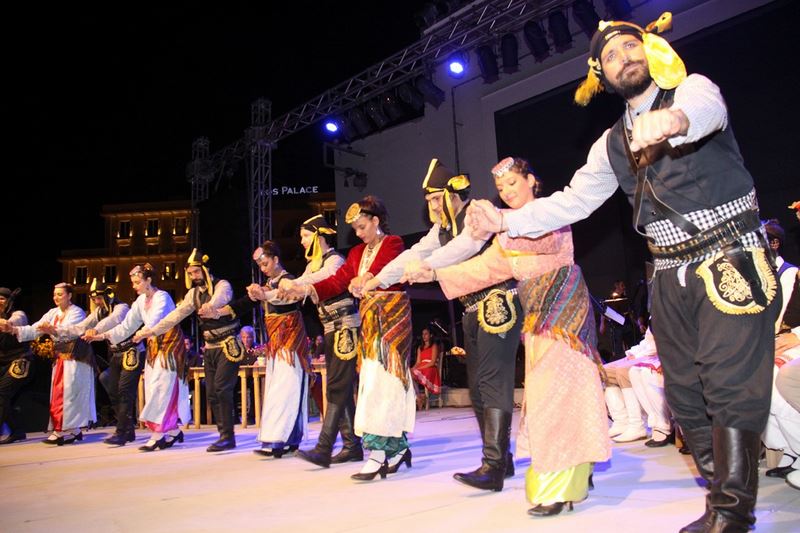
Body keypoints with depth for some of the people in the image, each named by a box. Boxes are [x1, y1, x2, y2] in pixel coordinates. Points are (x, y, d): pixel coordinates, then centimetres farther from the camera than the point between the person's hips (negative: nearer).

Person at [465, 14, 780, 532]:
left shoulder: (692, 88, -2)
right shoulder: (613, 142, 13)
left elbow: (708, 109, -28)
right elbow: (572, 201, 7)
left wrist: (676, 119, -53)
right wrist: (506, 221, -7)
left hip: (731, 260, -5)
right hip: (672, 276, 6)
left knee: (731, 387, -11)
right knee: (686, 396, 8)